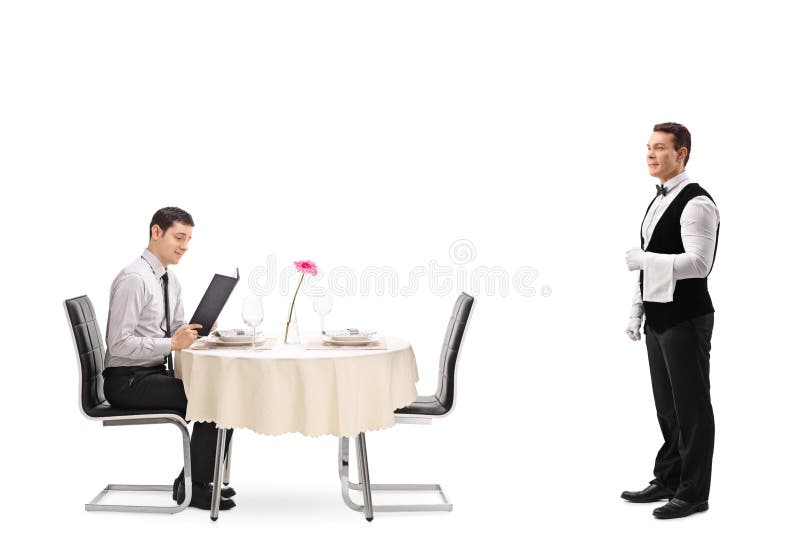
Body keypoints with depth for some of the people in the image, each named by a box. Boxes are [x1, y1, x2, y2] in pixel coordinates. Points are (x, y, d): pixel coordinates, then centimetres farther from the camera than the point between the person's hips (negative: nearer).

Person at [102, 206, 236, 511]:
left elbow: (176, 331, 18)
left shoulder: (170, 280, 11)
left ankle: (200, 478, 7)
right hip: (128, 381, -9)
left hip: (156, 373, 9)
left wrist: (199, 328, -4)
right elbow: (119, 344, -23)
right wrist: (173, 343, -28)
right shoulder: (134, 279, -18)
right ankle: (191, 486, -6)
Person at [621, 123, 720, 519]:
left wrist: (639, 259, -27)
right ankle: (667, 480, 27)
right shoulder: (657, 202, 15)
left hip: (686, 320, -9)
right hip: (659, 320, 9)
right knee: (667, 407, 16)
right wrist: (637, 312, 18)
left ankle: (693, 492, 9)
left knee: (691, 407, 0)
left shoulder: (696, 203, -13)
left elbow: (698, 262, -23)